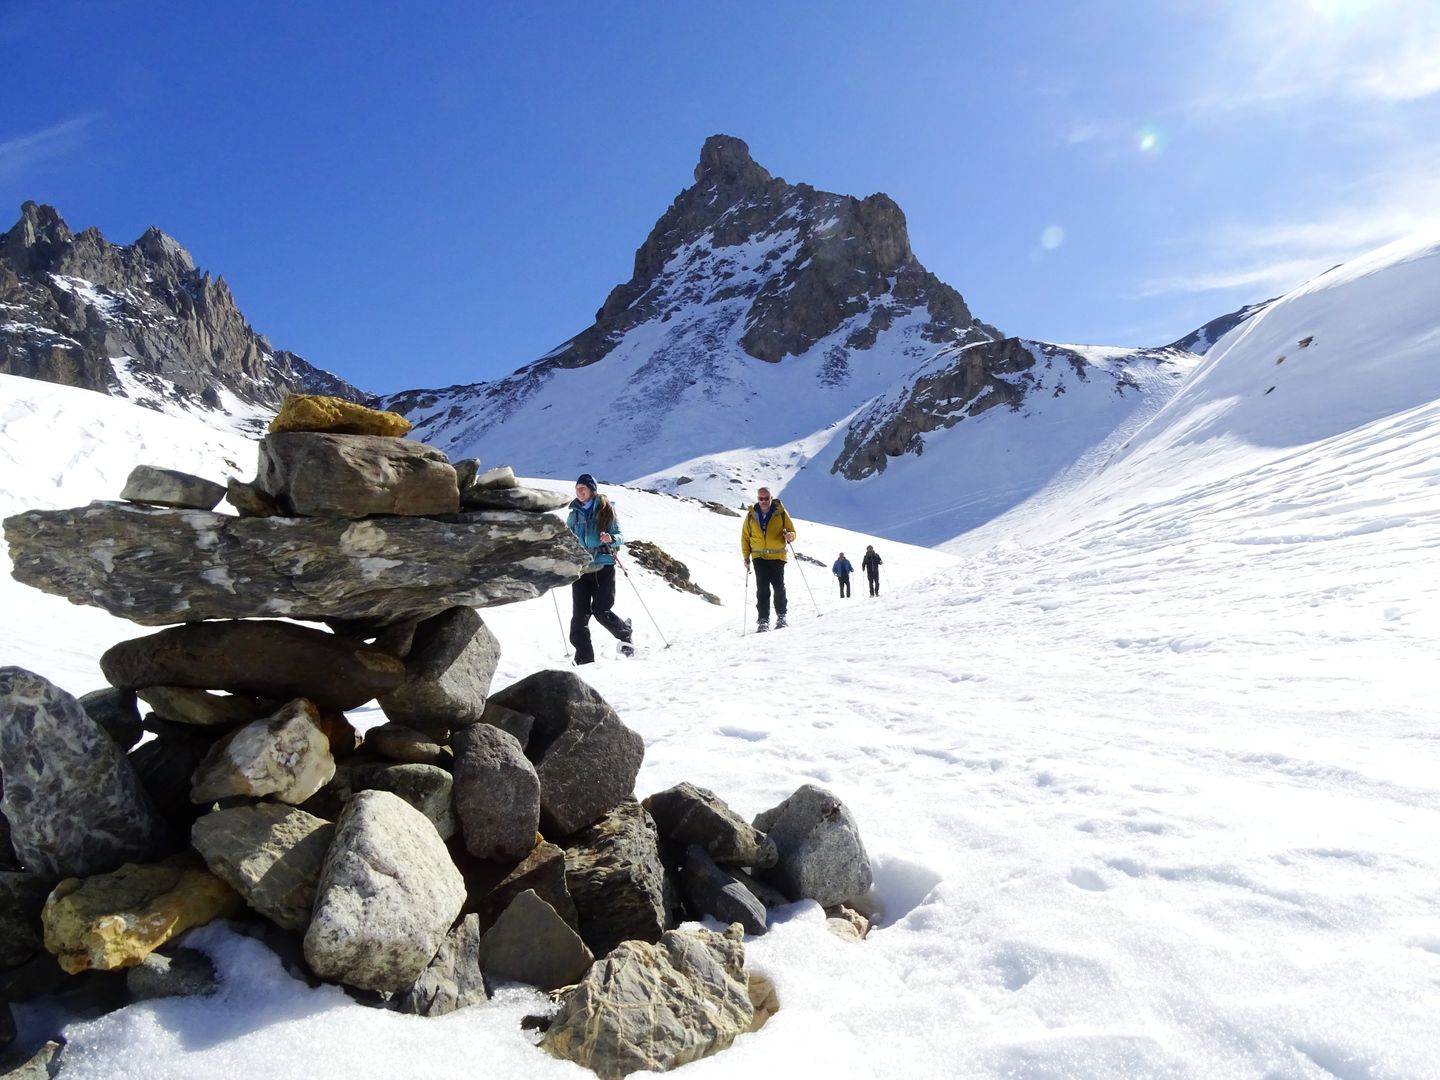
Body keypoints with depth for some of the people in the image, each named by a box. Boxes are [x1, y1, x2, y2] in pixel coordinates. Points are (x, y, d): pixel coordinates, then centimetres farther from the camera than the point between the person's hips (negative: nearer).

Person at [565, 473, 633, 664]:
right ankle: (584, 659, -1)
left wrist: (611, 539, -23)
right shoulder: (574, 513, 15)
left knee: (601, 612, -7)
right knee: (579, 615, -5)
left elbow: (620, 537, -1)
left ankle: (625, 634, 23)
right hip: (580, 568, 4)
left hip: (603, 566, -4)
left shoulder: (606, 509, 2)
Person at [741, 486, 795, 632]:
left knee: (779, 587, 4)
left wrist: (789, 536, -20)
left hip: (777, 556, -1)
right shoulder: (751, 515, 3)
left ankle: (781, 616, 22)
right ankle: (763, 620, -2)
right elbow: (745, 537, 10)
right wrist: (746, 556, 3)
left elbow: (791, 531, 5)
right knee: (762, 590, -4)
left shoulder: (781, 513, -1)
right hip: (759, 557, 1)